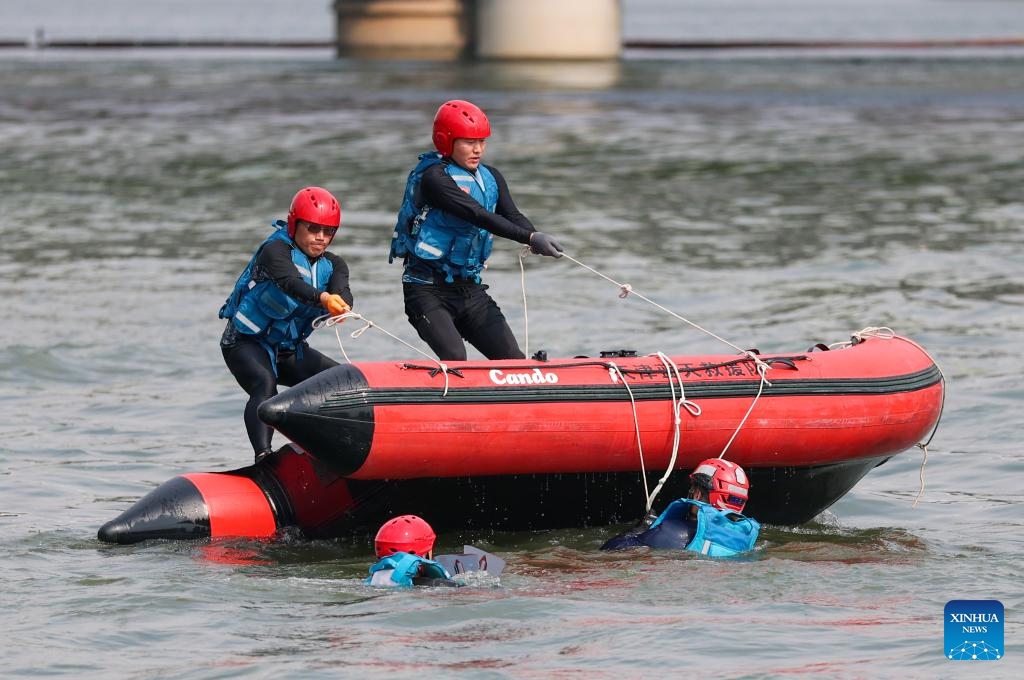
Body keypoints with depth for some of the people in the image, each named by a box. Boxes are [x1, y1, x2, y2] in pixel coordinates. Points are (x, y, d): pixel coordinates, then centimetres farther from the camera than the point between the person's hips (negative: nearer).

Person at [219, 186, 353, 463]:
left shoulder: (333, 265, 1)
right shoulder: (275, 250, -18)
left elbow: (342, 290, -21)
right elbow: (289, 282, -40)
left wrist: (342, 305, -48)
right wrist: (322, 299, -60)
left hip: (289, 349, 7)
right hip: (247, 343, -7)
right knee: (265, 385, -33)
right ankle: (263, 455, -46)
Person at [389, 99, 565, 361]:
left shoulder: (490, 178, 10)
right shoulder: (434, 178, -15)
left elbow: (513, 217, -5)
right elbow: (477, 215, -26)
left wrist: (536, 238, -29)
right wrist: (531, 238, -35)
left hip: (470, 290, 7)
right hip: (428, 289, -7)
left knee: (514, 360, -2)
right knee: (455, 359, -25)